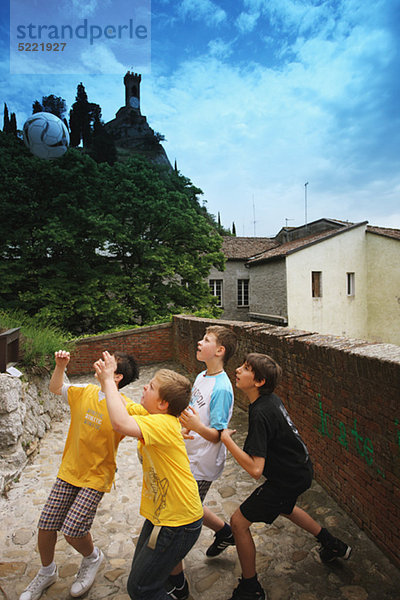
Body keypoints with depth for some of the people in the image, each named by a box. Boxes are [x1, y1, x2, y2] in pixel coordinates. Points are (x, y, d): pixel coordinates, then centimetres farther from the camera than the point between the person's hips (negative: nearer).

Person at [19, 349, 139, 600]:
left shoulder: (125, 407, -21)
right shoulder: (85, 392, -5)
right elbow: (55, 388, 8)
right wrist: (60, 366, -10)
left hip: (97, 476, -5)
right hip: (69, 470, 5)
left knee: (72, 530, -9)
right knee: (46, 525, 10)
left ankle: (93, 557, 28)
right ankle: (47, 573, 41)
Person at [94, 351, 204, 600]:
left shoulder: (164, 423, -31)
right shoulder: (150, 414, -3)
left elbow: (121, 423, -46)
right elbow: (122, 409, 8)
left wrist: (109, 380, -34)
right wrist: (106, 379, -9)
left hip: (178, 523, -8)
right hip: (159, 514, 9)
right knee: (141, 572, 24)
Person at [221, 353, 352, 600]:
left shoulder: (260, 414, -32)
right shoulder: (271, 398, -5)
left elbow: (255, 469, -35)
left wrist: (227, 439, -27)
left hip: (288, 480, -9)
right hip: (300, 469, 9)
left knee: (239, 522, 2)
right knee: (283, 508, 36)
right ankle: (334, 545, 51)